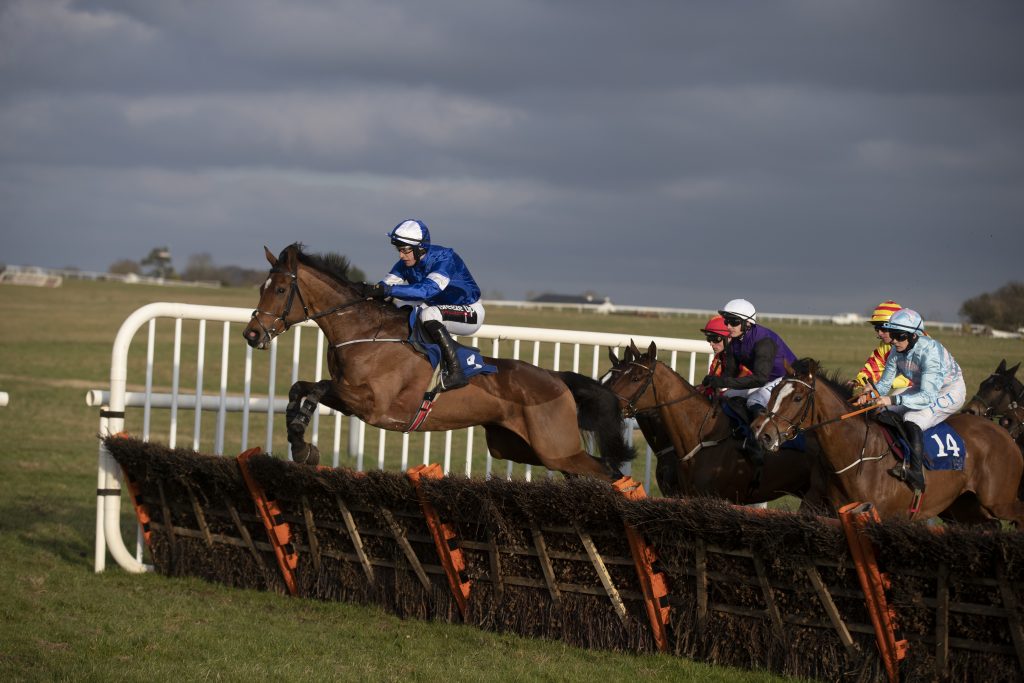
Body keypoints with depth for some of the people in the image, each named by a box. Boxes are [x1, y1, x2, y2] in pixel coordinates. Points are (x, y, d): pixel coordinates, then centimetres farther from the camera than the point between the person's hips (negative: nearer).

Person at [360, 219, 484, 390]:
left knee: (429, 314, -34)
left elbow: (428, 289, -43)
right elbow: (385, 285, -9)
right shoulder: (406, 264, -6)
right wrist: (369, 290, -31)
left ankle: (455, 372, -34)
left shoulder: (445, 258, -28)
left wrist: (388, 290, -49)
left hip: (470, 313, -8)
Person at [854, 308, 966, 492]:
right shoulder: (897, 351, -11)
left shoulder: (929, 351, -34)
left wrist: (893, 400, -48)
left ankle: (916, 475, -38)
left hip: (950, 392, -9)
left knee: (912, 420, -32)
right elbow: (885, 383, -2)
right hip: (923, 389, 9)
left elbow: (927, 396, -40)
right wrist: (869, 396, -23)